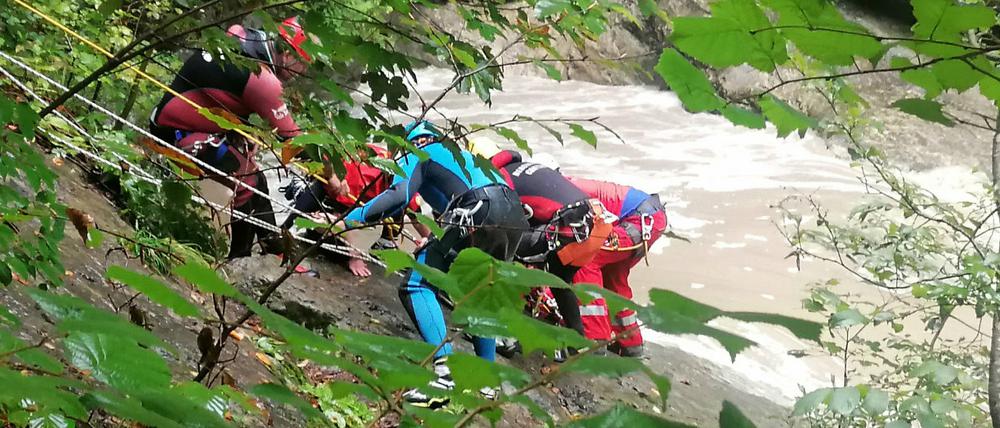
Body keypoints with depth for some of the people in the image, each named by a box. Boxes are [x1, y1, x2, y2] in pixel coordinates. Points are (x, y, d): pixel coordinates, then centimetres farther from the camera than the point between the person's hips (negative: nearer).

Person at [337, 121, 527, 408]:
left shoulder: (418, 156, 14)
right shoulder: (460, 153, 37)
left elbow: (398, 195, -5)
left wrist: (348, 220, -1)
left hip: (477, 217, -8)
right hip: (515, 218, 8)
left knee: (417, 287, -5)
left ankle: (443, 372, -20)